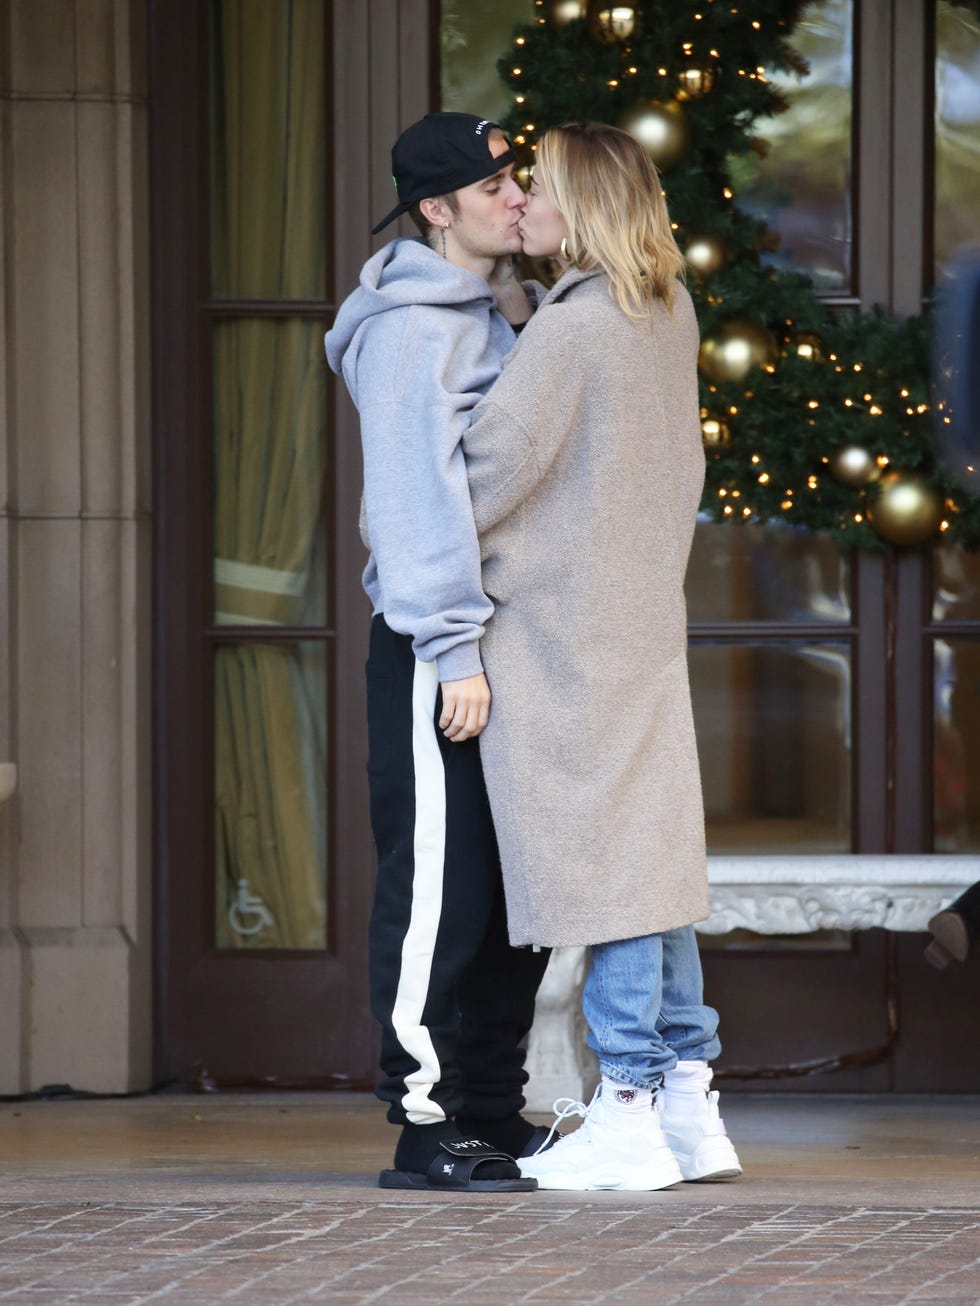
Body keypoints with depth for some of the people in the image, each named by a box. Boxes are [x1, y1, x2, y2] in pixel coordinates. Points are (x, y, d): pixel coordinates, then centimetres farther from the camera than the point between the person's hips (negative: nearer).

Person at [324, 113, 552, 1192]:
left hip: (500, 636, 9)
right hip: (435, 650, -9)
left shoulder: (501, 311, 16)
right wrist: (456, 651, -20)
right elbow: (418, 495, -17)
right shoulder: (411, 328, -11)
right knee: (439, 890, -7)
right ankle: (424, 1123, -5)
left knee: (515, 888, 11)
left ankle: (494, 1110, 17)